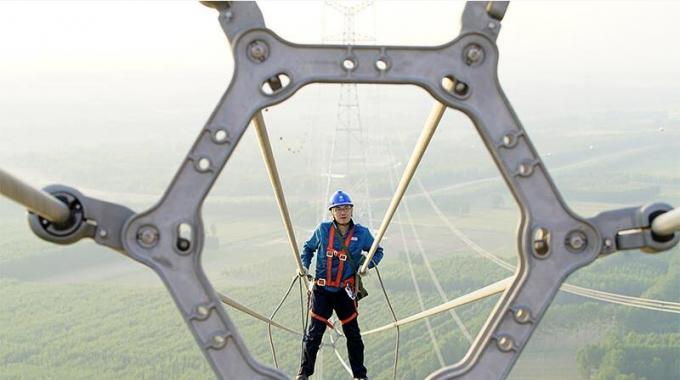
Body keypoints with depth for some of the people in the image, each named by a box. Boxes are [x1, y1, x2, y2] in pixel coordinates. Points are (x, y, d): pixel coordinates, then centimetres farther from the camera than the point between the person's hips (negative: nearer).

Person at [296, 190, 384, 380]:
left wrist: (368, 264, -5)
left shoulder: (362, 233, -2)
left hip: (345, 291, 1)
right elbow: (308, 248, 14)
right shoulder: (322, 230, -3)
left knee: (353, 334, 8)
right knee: (314, 334, 0)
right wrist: (304, 266, 0)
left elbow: (378, 251, 13)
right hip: (321, 291, -1)